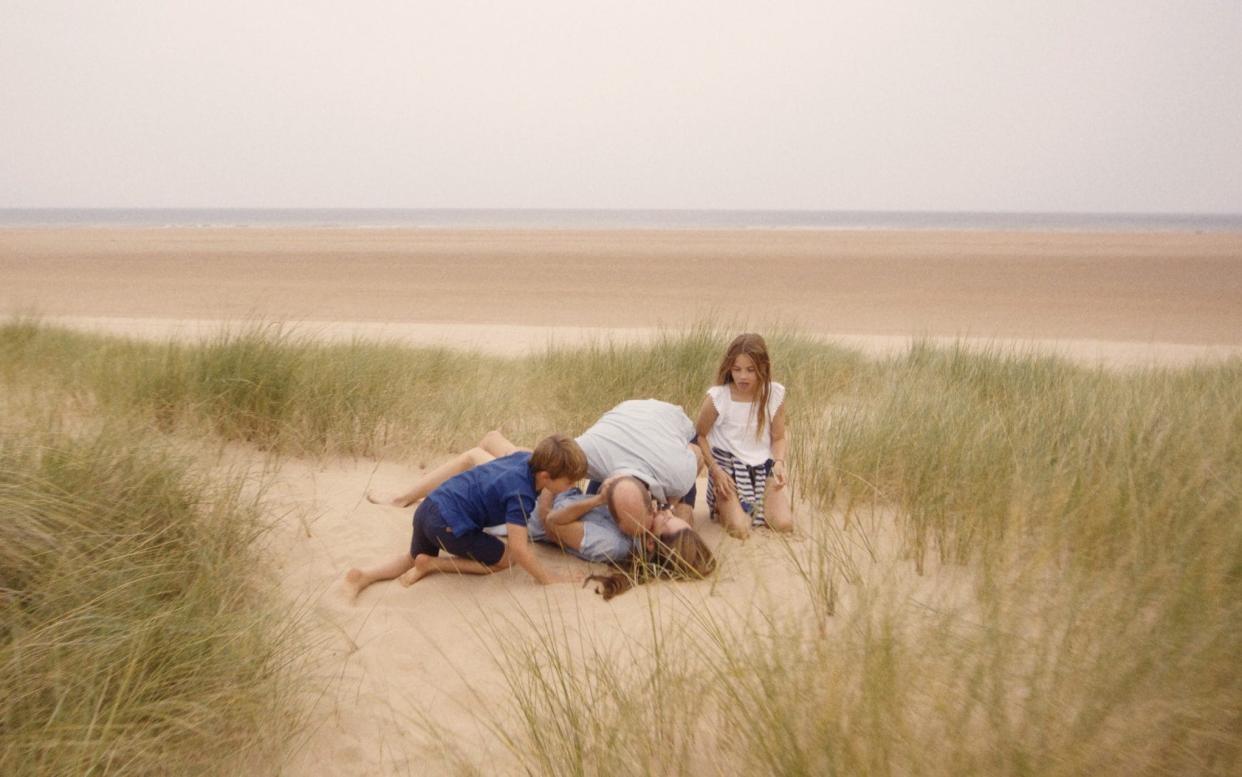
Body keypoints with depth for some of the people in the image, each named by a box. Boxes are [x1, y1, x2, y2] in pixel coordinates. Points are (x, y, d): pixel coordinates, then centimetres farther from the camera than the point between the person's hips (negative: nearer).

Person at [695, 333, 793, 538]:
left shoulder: (775, 394, -9)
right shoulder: (717, 397, -17)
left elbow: (779, 437, 2)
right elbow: (700, 436, -5)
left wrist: (779, 463, -17)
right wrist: (715, 471, -14)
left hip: (763, 467, 3)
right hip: (728, 467, -3)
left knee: (784, 524, -13)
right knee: (739, 529, -20)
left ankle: (753, 505, 20)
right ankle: (723, 505, 15)